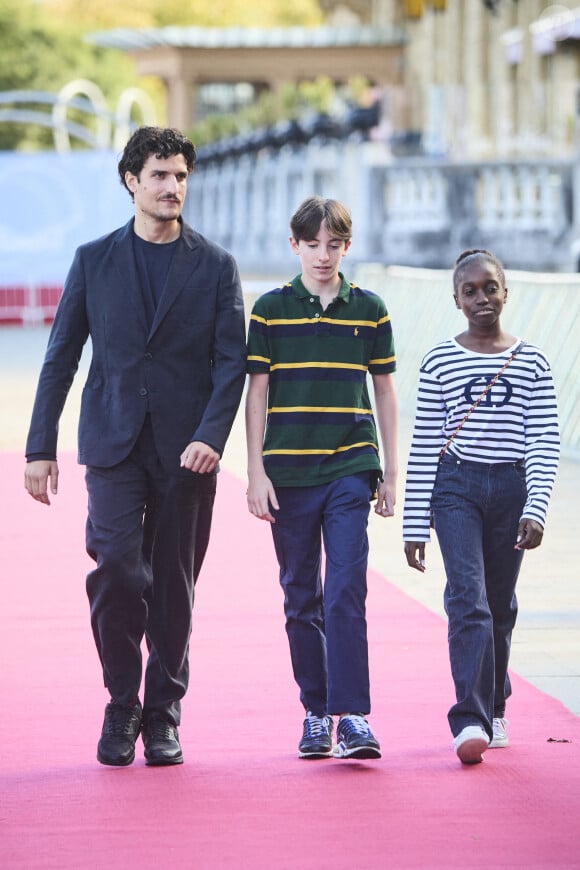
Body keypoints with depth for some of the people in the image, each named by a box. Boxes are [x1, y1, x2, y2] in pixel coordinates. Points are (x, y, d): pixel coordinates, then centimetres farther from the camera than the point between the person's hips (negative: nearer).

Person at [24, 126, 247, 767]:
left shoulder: (215, 267, 6)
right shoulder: (93, 260, 8)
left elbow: (231, 361, 1)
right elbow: (61, 356, 9)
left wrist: (210, 436, -14)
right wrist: (41, 447, 4)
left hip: (186, 450, 0)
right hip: (113, 444, 0)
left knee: (173, 583, 4)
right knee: (117, 566, -16)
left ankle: (162, 716, 16)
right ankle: (121, 707, 1)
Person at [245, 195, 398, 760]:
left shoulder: (369, 311, 6)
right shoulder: (270, 310, 3)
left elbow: (384, 392, 11)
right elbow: (257, 394, 4)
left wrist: (389, 473, 9)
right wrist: (256, 472, -2)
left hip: (350, 470, -1)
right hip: (289, 474, 1)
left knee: (346, 593, -12)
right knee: (301, 599, 7)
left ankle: (352, 715, -13)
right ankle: (316, 713, 15)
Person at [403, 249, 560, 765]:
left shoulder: (531, 363, 5)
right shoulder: (440, 362, 4)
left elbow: (545, 443, 0)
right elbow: (423, 447, 6)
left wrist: (536, 510, -13)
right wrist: (415, 525, 3)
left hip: (512, 489, 1)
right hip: (456, 488, -1)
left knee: (500, 606, 9)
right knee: (468, 598, -16)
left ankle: (493, 709, 27)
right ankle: (471, 721, -22)